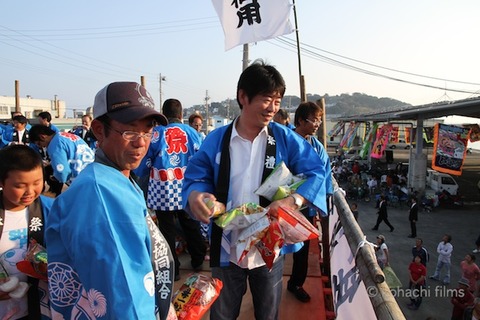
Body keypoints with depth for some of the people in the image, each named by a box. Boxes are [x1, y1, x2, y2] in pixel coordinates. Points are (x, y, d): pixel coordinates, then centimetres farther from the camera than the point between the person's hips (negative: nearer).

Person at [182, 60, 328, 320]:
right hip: (226, 249, 0)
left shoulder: (285, 138, -7)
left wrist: (293, 201, -27)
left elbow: (316, 172, -9)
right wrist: (195, 195, -25)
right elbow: (196, 177, -1)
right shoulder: (216, 139, -6)